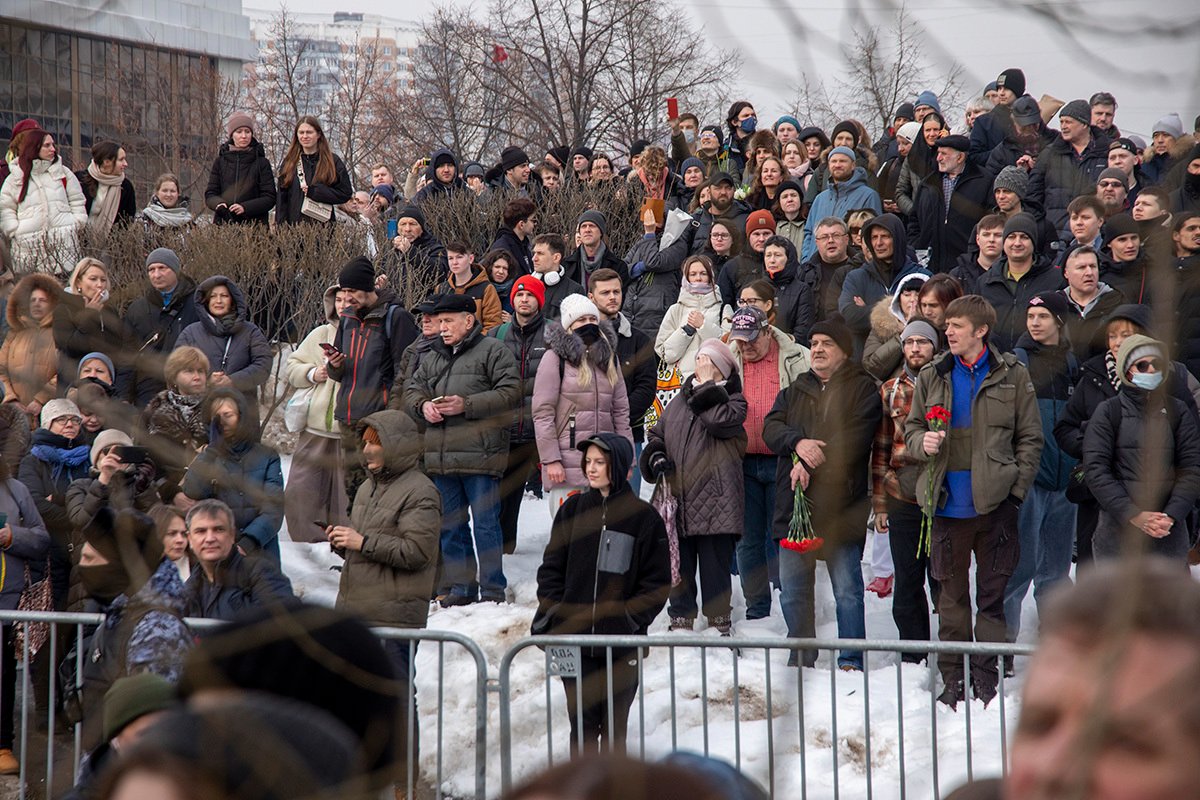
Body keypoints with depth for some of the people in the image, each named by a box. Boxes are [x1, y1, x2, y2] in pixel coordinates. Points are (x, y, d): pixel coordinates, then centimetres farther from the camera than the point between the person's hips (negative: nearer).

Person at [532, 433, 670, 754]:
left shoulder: (644, 517, -2)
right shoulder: (573, 509, 6)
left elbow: (657, 583, 1)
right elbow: (551, 567, 9)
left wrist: (630, 618, -10)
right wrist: (551, 613, -2)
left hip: (622, 644, -2)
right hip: (573, 639, 2)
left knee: (614, 726, 5)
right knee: (582, 724, 4)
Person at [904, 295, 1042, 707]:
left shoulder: (1012, 375, 1)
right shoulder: (932, 376, 8)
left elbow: (1030, 438, 3)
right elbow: (911, 428, 16)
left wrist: (1016, 489, -5)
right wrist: (922, 442, -8)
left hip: (995, 503, -2)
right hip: (947, 503, 2)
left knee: (992, 594, 4)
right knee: (951, 595, 6)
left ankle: (986, 675, 11)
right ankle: (952, 678, 13)